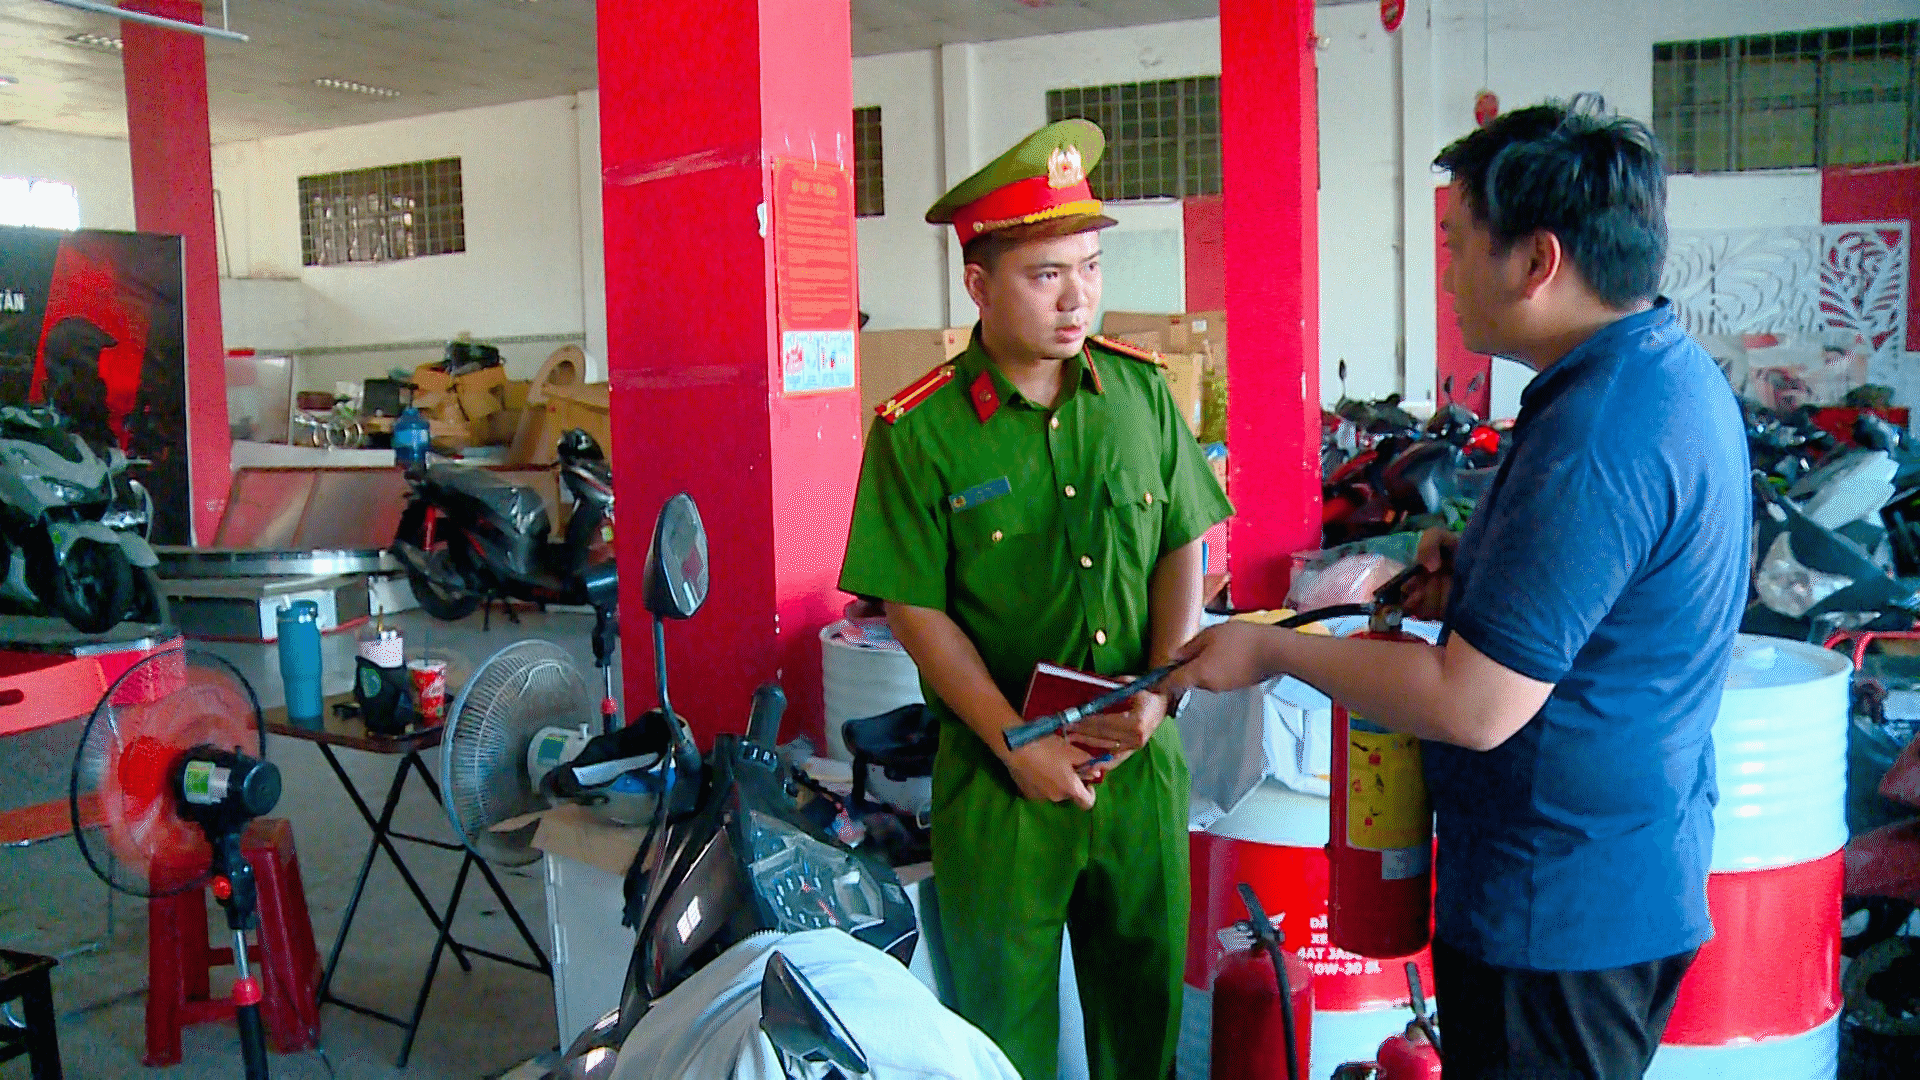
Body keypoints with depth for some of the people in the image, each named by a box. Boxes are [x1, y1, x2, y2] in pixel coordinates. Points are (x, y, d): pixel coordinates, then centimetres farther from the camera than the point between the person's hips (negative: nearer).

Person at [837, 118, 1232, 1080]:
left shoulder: (1141, 391, 1)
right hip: (1000, 777, -3)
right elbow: (918, 612, -9)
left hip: (1140, 762, 3)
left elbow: (1180, 551, 6)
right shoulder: (918, 430, -10)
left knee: (1145, 1001, 18)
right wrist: (1018, 744, -13)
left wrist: (1162, 690, -7)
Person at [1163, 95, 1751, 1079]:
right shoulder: (1675, 371, 6)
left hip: (1559, 914, -10)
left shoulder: (1595, 435, -27)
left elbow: (1474, 707, -27)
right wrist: (1477, 572, 4)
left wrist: (1275, 650, -15)